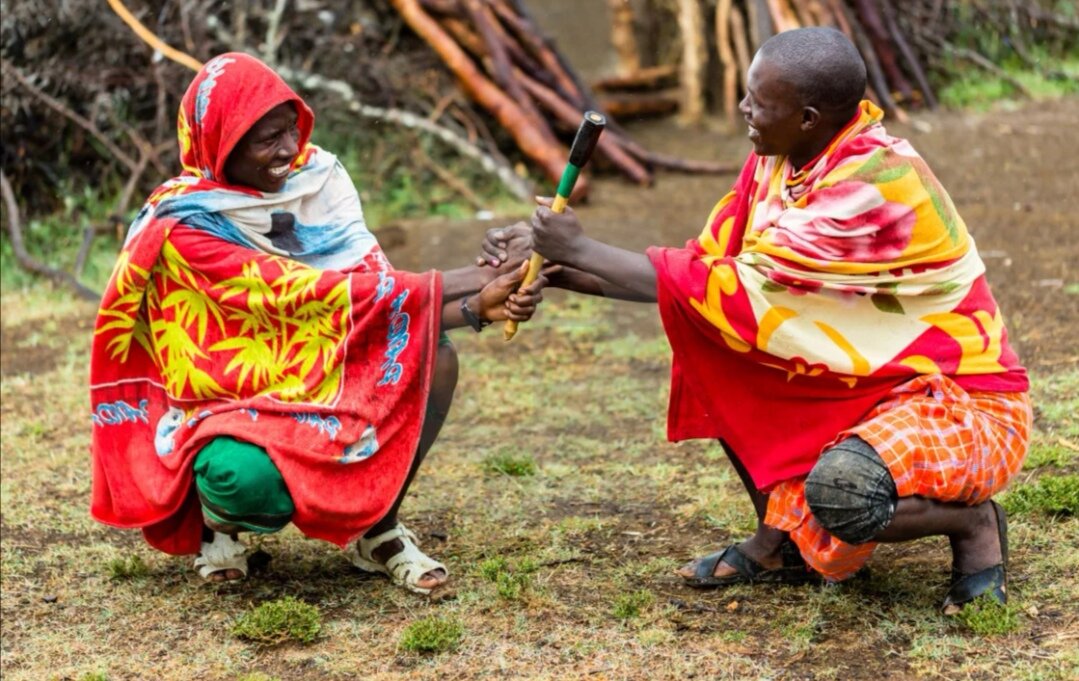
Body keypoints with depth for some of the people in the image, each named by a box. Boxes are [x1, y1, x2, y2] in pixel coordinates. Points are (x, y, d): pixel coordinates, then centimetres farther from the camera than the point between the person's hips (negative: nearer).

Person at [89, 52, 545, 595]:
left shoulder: (315, 177, -5)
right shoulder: (186, 226, -19)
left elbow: (373, 282, -11)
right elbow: (298, 291, -27)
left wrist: (477, 307, -30)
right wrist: (454, 285, -30)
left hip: (324, 388, 5)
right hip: (227, 406, -5)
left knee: (432, 357, -19)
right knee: (252, 483, -38)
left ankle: (377, 529, -3)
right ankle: (216, 511, 1)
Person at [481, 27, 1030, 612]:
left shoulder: (878, 182, -27)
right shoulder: (777, 160, -2)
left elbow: (737, 289, -26)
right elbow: (704, 263, 1)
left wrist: (581, 249, -19)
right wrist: (556, 269, -8)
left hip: (966, 403, -8)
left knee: (840, 490, -36)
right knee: (709, 346, -2)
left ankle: (972, 522, -4)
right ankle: (782, 539, 5)